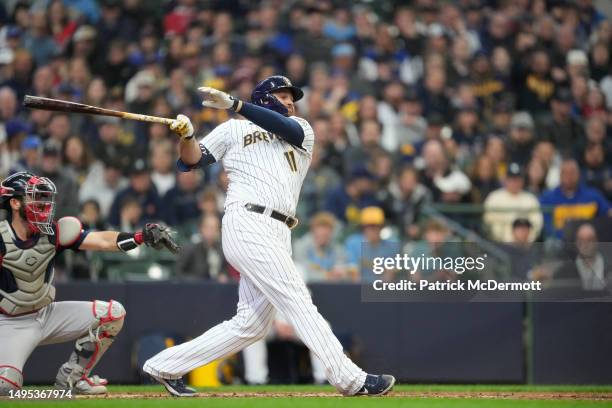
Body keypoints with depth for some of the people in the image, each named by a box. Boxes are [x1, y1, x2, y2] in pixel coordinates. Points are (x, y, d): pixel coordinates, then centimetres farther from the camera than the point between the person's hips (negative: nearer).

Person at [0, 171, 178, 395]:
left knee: (113, 313, -5)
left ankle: (71, 376, 6)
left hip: (47, 314, 6)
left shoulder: (52, 233, -7)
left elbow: (102, 241, -16)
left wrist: (141, 236, -31)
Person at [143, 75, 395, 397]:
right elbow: (191, 160, 9)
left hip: (277, 235, 6)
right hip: (247, 223, -6)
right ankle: (350, 379, -18)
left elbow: (287, 128, -2)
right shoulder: (233, 130, 14)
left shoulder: (302, 130, 22)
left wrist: (234, 104, -13)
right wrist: (186, 135, -14)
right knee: (297, 300, -13)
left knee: (252, 324, 4)